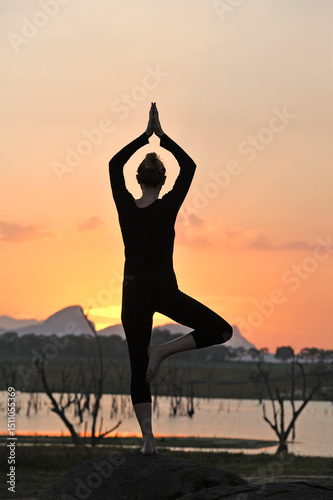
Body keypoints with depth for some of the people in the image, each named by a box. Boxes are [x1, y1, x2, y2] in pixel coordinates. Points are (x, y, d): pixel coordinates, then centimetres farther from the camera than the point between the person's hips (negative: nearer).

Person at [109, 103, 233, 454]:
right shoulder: (168, 206, -10)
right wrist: (162, 136, 3)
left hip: (133, 293, 3)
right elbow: (189, 166, 0)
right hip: (164, 290, -3)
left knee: (138, 368, 8)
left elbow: (114, 164, 9)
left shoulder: (125, 206, -3)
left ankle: (147, 439, 0)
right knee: (221, 330, 7)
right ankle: (162, 350, -10)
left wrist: (145, 136, 10)